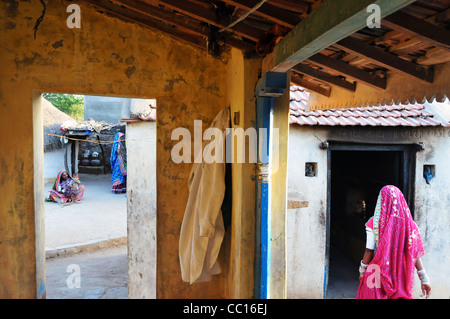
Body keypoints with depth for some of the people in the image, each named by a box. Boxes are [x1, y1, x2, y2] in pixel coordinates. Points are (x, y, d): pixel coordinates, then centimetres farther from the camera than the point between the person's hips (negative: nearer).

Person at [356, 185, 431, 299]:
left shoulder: (374, 223, -11)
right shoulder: (407, 223, -3)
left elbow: (369, 251, -10)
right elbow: (414, 254, -5)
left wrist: (362, 271, 1)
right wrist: (424, 278, 1)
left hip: (377, 274, -3)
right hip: (400, 275, 3)